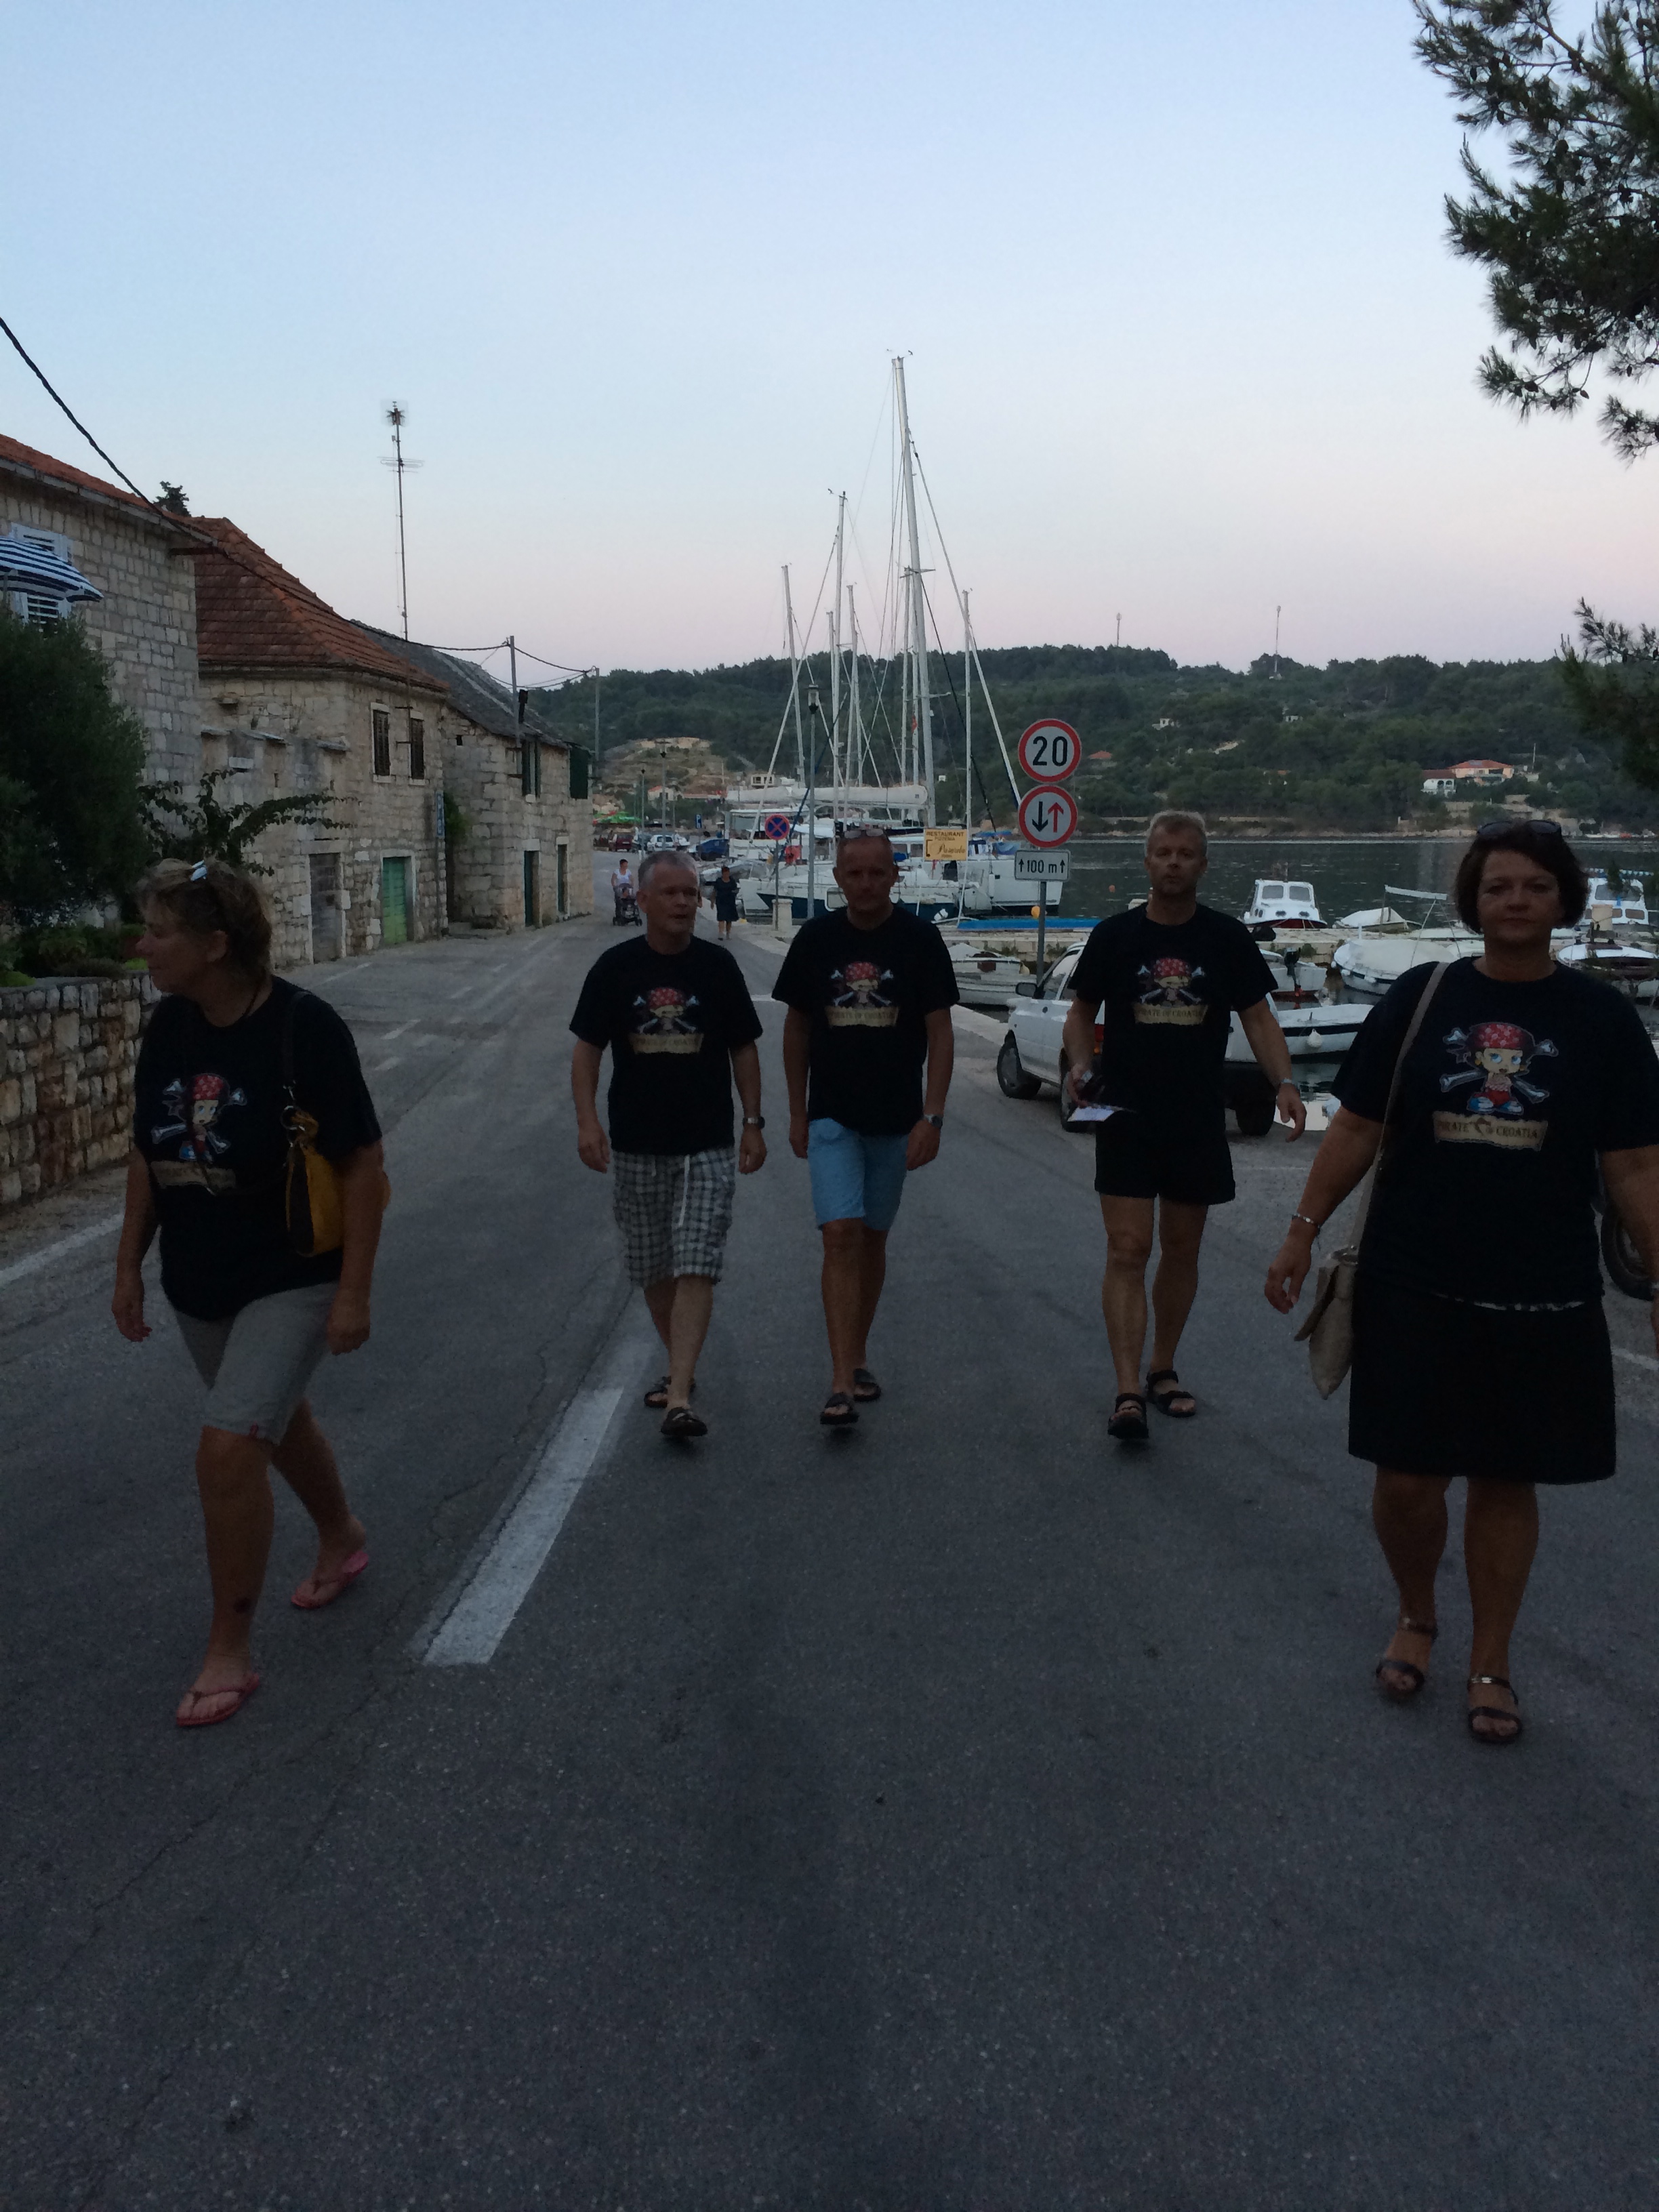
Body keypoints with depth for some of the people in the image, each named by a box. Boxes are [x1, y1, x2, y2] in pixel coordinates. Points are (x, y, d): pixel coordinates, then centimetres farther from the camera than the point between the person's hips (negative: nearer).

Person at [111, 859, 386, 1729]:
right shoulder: (169, 1027, -2)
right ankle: (341, 1538, 51)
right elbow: (147, 1154, 10)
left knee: (229, 1446, -14)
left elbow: (362, 1165, -17)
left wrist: (353, 1291, -18)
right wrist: (129, 1265, 10)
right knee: (277, 1421, 23)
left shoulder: (304, 1027, -21)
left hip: (291, 1281, -7)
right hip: (198, 1283, 7)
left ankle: (230, 1650, 3)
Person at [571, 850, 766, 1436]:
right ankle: (681, 1367, 33)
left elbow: (743, 1048, 7)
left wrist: (753, 1124, 4)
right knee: (653, 1270, 12)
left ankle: (678, 1398, -13)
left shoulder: (718, 965, 1)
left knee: (696, 1268, -10)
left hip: (708, 1145, -1)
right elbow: (587, 1048, 2)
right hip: (637, 1145, 2)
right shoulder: (616, 968, 0)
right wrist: (588, 1121, -11)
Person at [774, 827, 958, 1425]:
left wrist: (932, 1117, -11)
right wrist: (797, 1112, 8)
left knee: (872, 1240, 12)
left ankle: (858, 1359, 29)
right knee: (841, 1237, -12)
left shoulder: (919, 939, -3)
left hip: (896, 1120, 0)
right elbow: (797, 1027, 9)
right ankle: (842, 1383, -14)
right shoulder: (815, 938, 1)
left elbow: (940, 1033, -4)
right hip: (832, 1117, 0)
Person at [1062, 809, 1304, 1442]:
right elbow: (1081, 1012, 7)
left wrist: (1283, 1083, -12)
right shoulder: (1114, 936, 1)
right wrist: (1078, 1064, -12)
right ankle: (1129, 1393, -11)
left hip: (1198, 1122, 2)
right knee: (1128, 1251, -9)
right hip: (1126, 1120, -2)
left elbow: (1259, 1018, 3)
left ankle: (1163, 1371, 29)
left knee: (1181, 1252, 13)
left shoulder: (1228, 939, 3)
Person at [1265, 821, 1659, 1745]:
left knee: (1507, 1479, 10)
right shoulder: (1422, 997, 1)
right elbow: (1358, 1128, 4)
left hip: (1542, 1297, 0)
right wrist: (1303, 1233, 1)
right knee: (1407, 1478, 3)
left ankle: (1492, 1664, 29)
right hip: (1413, 1286, 0)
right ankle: (1416, 1616, 33)